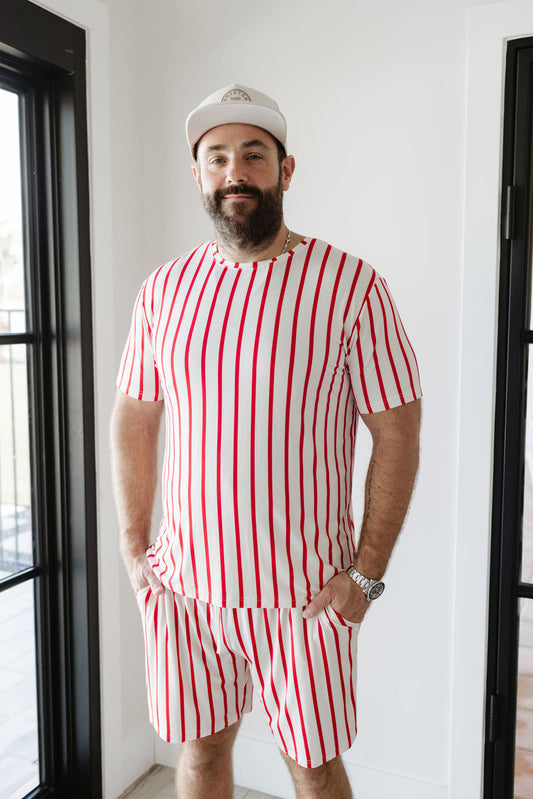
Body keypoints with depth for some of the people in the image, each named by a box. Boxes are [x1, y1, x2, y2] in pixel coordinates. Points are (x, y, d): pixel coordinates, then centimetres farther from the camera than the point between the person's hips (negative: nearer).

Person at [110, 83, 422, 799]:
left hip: (305, 591, -2)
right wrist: (134, 548, 3)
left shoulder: (350, 285, -9)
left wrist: (367, 573, -11)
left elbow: (397, 432, -7)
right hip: (183, 581, 3)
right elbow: (133, 419, 8)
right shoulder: (164, 289, 2)